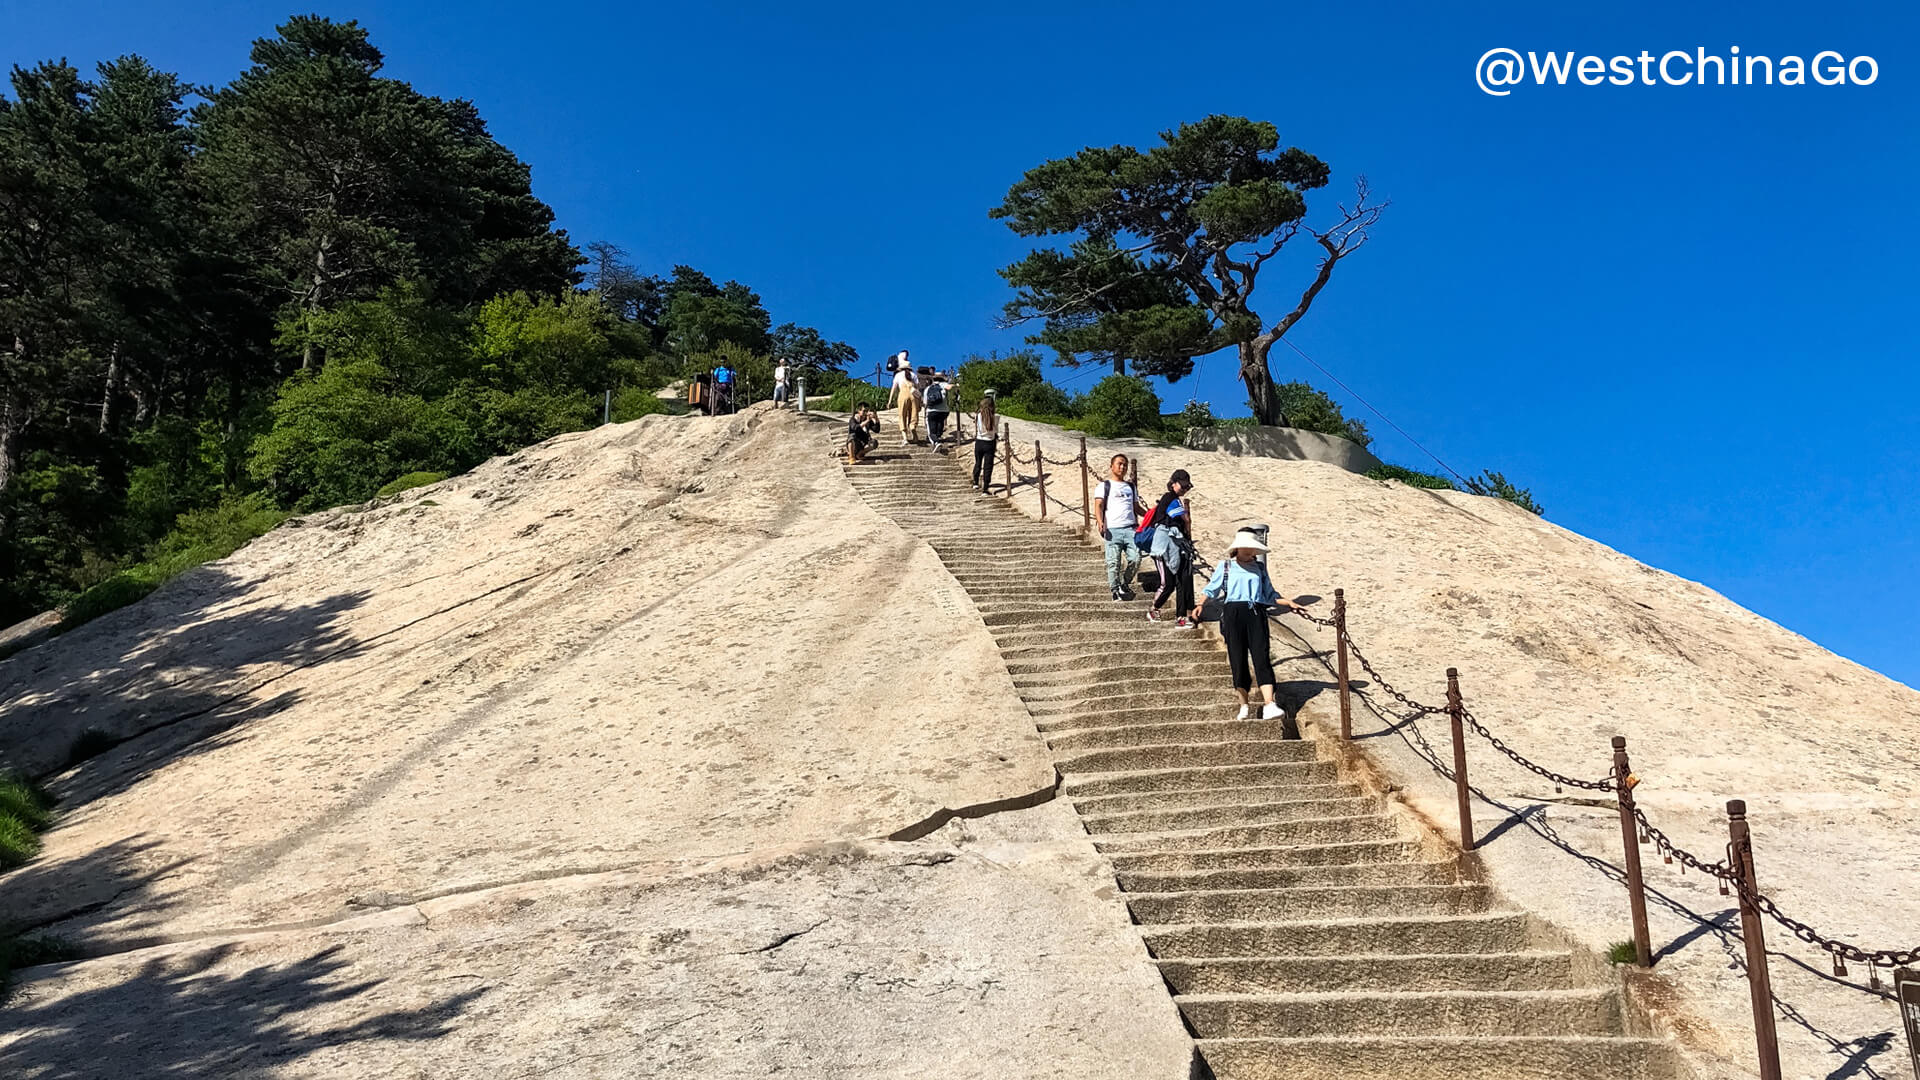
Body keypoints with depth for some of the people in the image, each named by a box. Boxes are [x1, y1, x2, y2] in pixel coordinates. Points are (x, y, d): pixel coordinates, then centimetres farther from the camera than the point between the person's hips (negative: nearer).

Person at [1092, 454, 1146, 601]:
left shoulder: (1131, 487, 26)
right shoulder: (1105, 485, 9)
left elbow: (1136, 507, 29)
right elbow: (1098, 505, -2)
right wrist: (1100, 522, -19)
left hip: (1130, 528, 4)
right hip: (1113, 529, -4)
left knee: (1135, 559, -8)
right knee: (1114, 562, -6)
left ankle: (1125, 584, 13)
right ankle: (1116, 591, 3)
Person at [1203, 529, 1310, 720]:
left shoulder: (1259, 568, 19)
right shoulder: (1225, 566, 13)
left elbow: (1270, 595, 24)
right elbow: (1211, 589, 9)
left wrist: (1290, 604, 13)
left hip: (1256, 613, 1)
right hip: (1233, 613, -1)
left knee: (1262, 658, -10)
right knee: (1238, 660, 0)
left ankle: (1269, 705, -18)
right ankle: (1244, 705, 12)